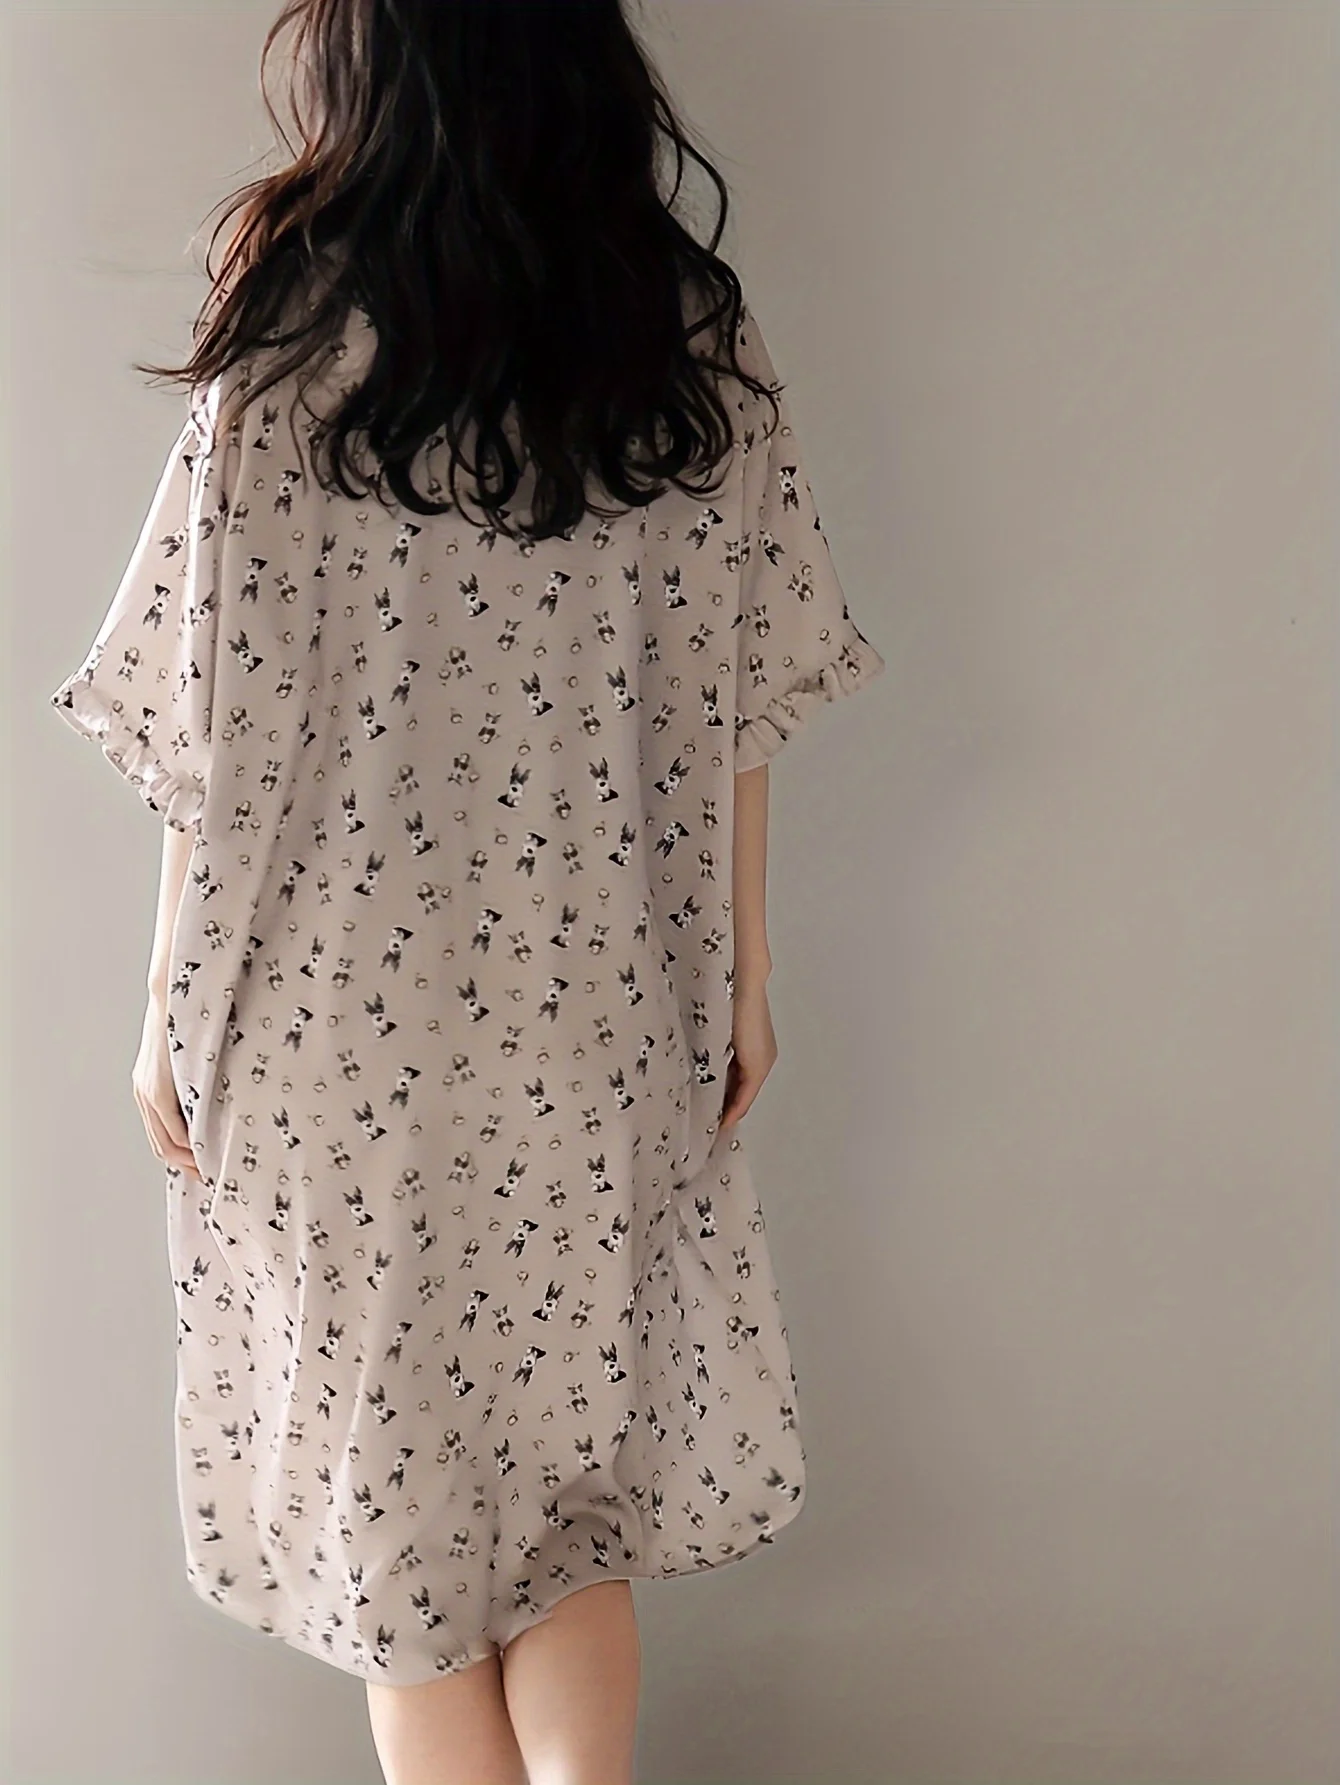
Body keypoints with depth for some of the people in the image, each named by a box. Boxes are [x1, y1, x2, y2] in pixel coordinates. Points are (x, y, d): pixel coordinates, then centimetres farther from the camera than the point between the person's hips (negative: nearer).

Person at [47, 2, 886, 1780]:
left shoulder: (289, 349, -11)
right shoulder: (697, 342, -2)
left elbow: (221, 727, -9)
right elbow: (733, 702, 1)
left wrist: (173, 1016, 2)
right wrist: (742, 975, 10)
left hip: (345, 1015, -2)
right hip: (607, 1008, 3)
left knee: (397, 1459, 15)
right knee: (573, 1443, 20)